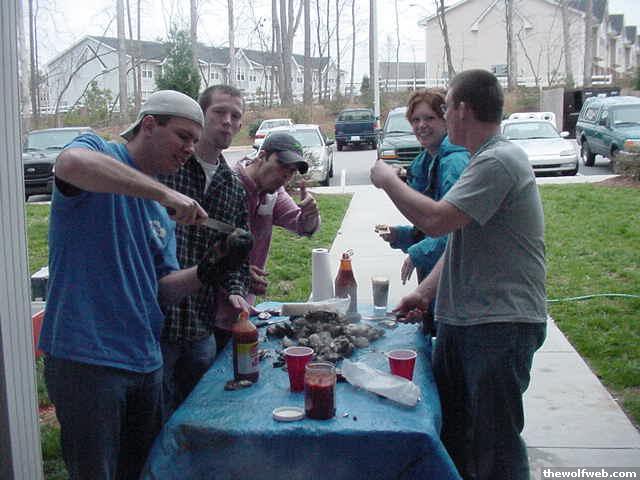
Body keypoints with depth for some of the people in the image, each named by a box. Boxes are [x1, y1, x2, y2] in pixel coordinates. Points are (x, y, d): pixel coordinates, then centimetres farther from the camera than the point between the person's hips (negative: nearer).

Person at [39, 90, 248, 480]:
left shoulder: (162, 212, 15)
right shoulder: (98, 151, -6)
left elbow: (164, 291, 10)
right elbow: (70, 163, -33)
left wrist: (209, 268, -8)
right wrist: (164, 192, -31)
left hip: (145, 360, 8)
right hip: (87, 358, -8)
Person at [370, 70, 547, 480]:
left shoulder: (499, 161, -17)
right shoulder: (484, 161, 16)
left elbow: (436, 220, -26)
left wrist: (389, 180, -10)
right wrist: (426, 291, 9)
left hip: (500, 325, -10)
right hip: (460, 319, 10)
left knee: (495, 439, 1)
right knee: (447, 426, 18)